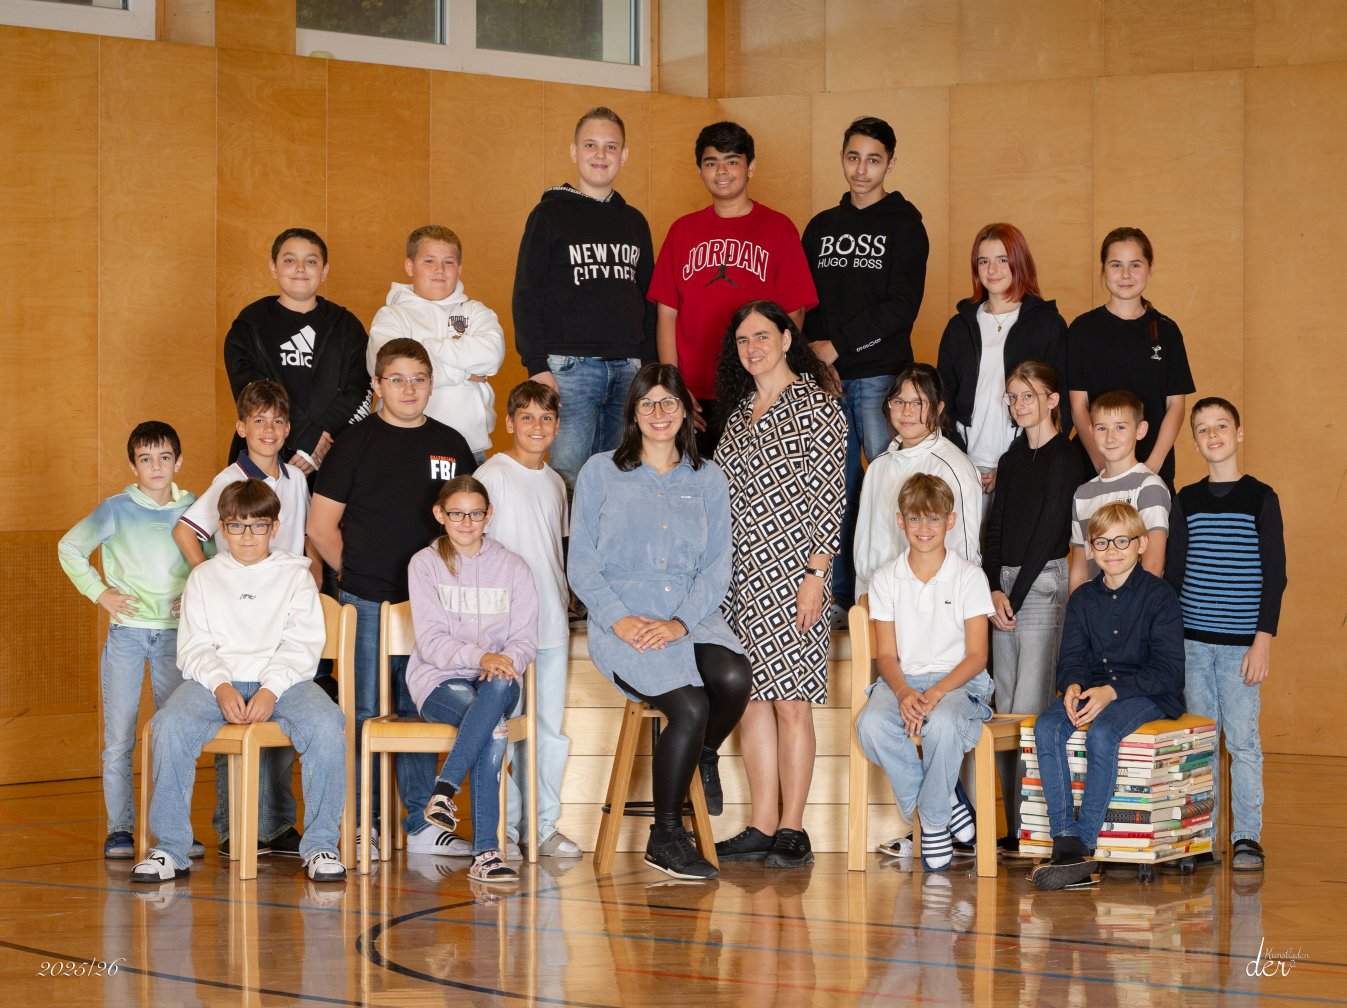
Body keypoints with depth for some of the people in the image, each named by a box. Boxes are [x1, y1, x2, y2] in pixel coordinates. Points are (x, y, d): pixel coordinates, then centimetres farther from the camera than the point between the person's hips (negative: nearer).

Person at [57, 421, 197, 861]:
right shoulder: (117, 510, -2)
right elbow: (69, 548, 4)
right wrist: (100, 593, -2)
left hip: (175, 632, 2)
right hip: (127, 631, -2)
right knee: (118, 738, -1)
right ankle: (119, 830, 5)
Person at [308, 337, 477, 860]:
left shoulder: (451, 445, 10)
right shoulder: (357, 443, 0)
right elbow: (321, 526, 3)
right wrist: (359, 572, 0)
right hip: (367, 602, -3)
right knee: (365, 713, 0)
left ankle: (421, 822, 14)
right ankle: (360, 823, 6)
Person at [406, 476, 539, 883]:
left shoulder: (512, 567, 10)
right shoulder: (425, 564, 4)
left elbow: (526, 639, 5)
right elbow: (431, 641, -7)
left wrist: (505, 661, -19)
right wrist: (480, 656, -25)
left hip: (497, 680, 2)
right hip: (439, 680, -2)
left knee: (498, 687, -38)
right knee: (493, 727, -35)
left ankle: (445, 789, -37)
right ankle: (484, 853, -38)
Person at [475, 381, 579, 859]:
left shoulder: (555, 483, 14)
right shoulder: (492, 474, -4)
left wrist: (562, 608, 15)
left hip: (551, 622, 6)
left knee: (551, 726, 6)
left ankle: (545, 825, 13)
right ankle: (502, 829, 1)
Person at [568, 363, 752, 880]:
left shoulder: (707, 479, 15)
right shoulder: (600, 472, 9)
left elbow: (717, 566, 8)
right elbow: (581, 564, 5)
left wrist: (681, 622, -10)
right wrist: (620, 619, -11)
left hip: (692, 618, 3)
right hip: (622, 624, -3)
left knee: (733, 678, -32)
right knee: (690, 706, -28)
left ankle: (699, 760, 0)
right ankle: (666, 838, -11)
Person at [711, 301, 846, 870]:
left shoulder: (816, 406, -4)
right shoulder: (738, 411, 16)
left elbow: (830, 497, -8)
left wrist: (815, 573, -14)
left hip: (790, 572, -7)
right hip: (738, 574, 7)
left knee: (790, 700, -5)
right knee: (750, 697, 5)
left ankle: (792, 830, 0)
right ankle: (762, 828, 9)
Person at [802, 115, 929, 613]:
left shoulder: (903, 223, 2)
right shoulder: (822, 227, 16)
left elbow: (901, 307, -8)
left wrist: (838, 346, -10)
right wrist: (815, 353, -2)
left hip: (881, 376, -4)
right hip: (826, 377, 4)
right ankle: (841, 599, 10)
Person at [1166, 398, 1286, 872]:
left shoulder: (1260, 498, 0)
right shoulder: (1185, 501, 9)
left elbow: (1275, 575, -2)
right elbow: (1173, 572, 12)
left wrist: (1264, 639, -9)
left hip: (1241, 642, -3)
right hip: (1191, 641, 3)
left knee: (1243, 740, -4)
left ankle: (1247, 837, 3)